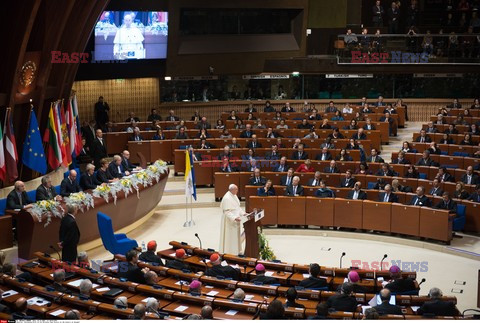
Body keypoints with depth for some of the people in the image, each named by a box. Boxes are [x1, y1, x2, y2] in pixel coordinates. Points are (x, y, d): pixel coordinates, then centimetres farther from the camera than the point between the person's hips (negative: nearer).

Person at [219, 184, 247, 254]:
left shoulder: (234, 195, 6)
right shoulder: (227, 198, -22)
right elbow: (227, 212, -24)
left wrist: (243, 213, 6)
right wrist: (234, 218, -32)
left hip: (236, 220, 9)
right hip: (230, 221, -9)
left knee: (236, 236, 16)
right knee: (230, 238, -1)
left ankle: (236, 251, 26)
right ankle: (230, 253, 8)